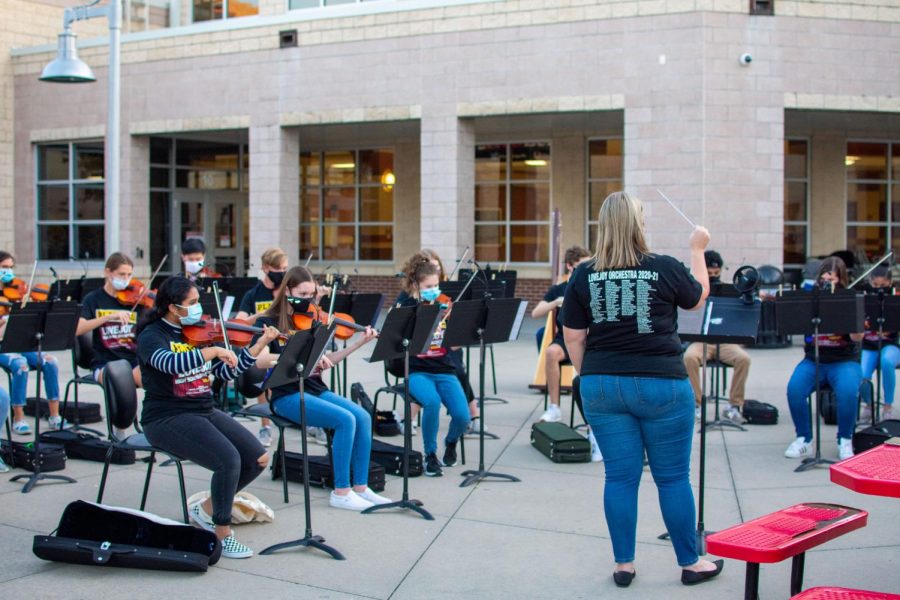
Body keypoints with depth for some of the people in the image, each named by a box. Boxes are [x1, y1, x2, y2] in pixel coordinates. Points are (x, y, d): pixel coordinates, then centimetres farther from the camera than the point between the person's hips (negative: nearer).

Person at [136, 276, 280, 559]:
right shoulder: (152, 336, -10)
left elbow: (226, 371, 10)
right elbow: (171, 363, -32)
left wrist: (260, 344, 4)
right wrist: (212, 350, -33)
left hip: (205, 412, 8)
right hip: (168, 419, -8)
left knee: (258, 458, -5)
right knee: (229, 460, -28)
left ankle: (206, 509, 15)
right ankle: (222, 535, -10)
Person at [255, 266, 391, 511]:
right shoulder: (268, 322, -4)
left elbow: (324, 362, 11)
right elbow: (259, 360, -20)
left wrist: (359, 343, 2)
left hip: (315, 389, 6)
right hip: (286, 395, -6)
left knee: (363, 417, -16)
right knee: (345, 419, -25)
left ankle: (361, 487, -9)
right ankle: (341, 492, -16)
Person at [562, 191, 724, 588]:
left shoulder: (583, 275, -2)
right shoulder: (664, 268, -8)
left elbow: (573, 337, 3)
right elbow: (699, 298, 12)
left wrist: (587, 376, 17)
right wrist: (697, 250, 23)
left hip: (602, 386, 3)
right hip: (660, 384, -2)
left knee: (620, 476, 10)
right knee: (673, 476, 8)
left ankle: (623, 565, 16)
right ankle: (690, 563, 20)